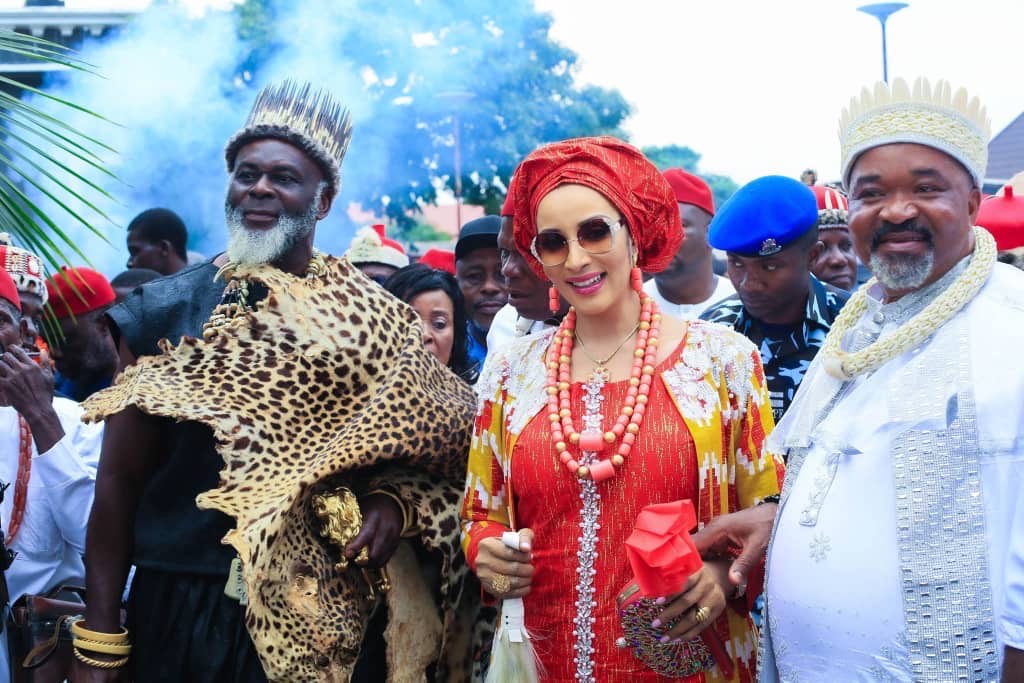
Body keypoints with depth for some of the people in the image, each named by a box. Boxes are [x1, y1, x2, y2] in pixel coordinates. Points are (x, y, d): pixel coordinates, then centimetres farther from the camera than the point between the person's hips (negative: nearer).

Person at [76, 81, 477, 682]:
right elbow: (120, 482, -1)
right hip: (180, 612, 0)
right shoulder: (163, 312, 0)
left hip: (326, 618, 0)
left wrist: (394, 502, -17)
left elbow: (433, 449, 5)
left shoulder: (377, 320, 0)